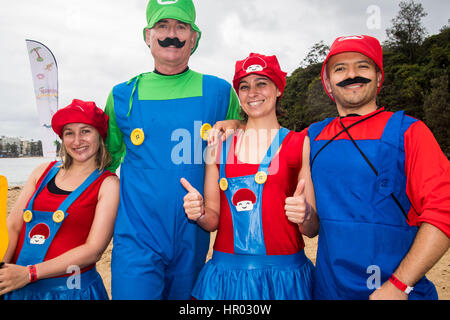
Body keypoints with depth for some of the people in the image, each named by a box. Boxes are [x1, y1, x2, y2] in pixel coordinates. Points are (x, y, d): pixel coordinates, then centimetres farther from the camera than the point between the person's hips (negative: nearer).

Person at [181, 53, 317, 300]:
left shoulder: (300, 144, -2)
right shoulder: (220, 145, 4)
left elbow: (313, 229, 0)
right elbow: (213, 220, 7)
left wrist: (305, 215, -21)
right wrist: (199, 214, -13)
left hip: (284, 276, -1)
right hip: (227, 273, 2)